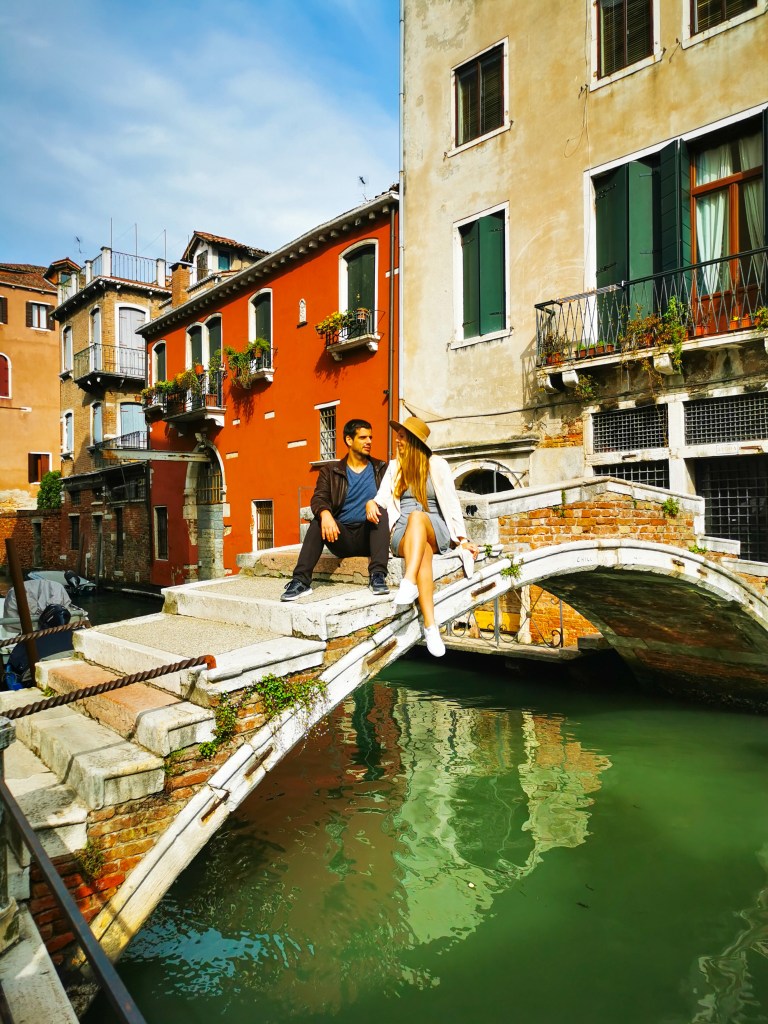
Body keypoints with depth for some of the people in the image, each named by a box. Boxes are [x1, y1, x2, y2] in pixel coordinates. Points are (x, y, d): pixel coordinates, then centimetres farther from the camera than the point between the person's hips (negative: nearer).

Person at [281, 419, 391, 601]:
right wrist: (325, 513, -30)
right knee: (318, 522, -28)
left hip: (369, 537, 0)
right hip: (341, 536, 0)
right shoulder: (330, 471, 10)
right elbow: (318, 499, -6)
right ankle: (301, 580, -32)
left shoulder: (382, 469, 13)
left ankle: (378, 576, -36)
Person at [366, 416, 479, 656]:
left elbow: (451, 503, 3)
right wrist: (371, 503, -14)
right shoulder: (394, 467, 18)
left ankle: (409, 582, -56)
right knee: (423, 552, -36)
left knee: (417, 516, -38)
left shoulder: (436, 464, 7)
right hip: (404, 533, 1)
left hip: (436, 530, -1)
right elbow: (382, 498, 11)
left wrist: (462, 540, -4)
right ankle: (430, 626, -47)